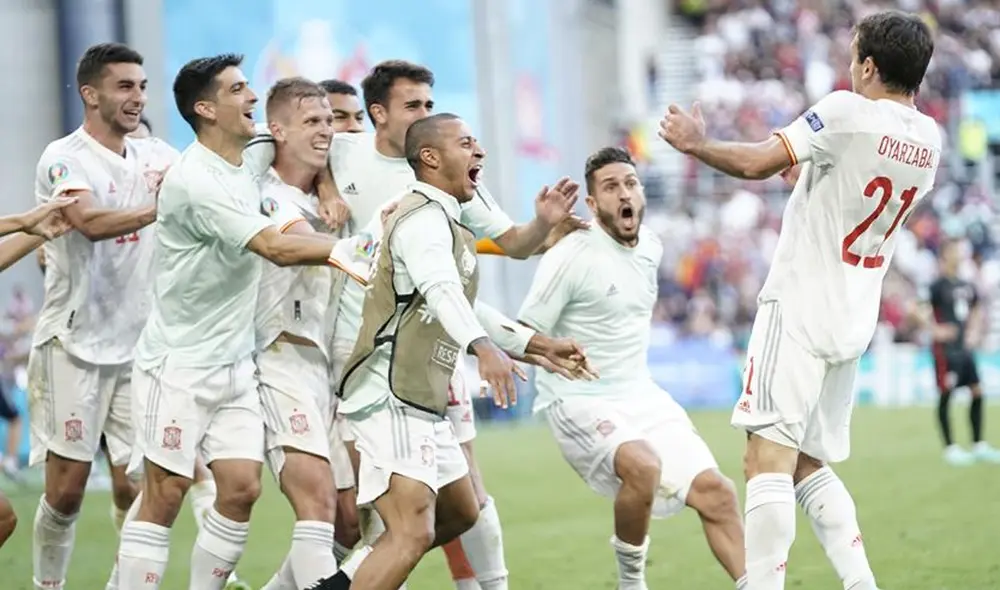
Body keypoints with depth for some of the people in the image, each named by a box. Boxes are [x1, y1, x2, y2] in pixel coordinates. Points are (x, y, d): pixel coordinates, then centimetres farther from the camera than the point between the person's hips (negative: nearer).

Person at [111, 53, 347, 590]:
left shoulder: (251, 164, 6)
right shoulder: (194, 180, -20)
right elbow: (278, 248, -25)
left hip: (235, 363, 7)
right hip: (179, 364, -7)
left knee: (242, 488, 0)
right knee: (166, 492, -6)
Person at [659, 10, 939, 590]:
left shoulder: (847, 112, -14)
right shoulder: (929, 140, 7)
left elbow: (756, 164, -16)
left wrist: (696, 142, 0)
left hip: (799, 308, -8)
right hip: (855, 324, 8)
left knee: (769, 456, -13)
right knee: (809, 465, 16)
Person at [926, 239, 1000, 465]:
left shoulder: (967, 286, 11)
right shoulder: (937, 285, -11)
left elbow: (976, 310, 28)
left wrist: (974, 331, 13)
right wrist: (935, 330, -18)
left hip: (964, 347, 8)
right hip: (946, 347, -7)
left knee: (977, 392, 7)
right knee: (946, 395, -5)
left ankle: (979, 446, 16)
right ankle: (950, 448, 0)